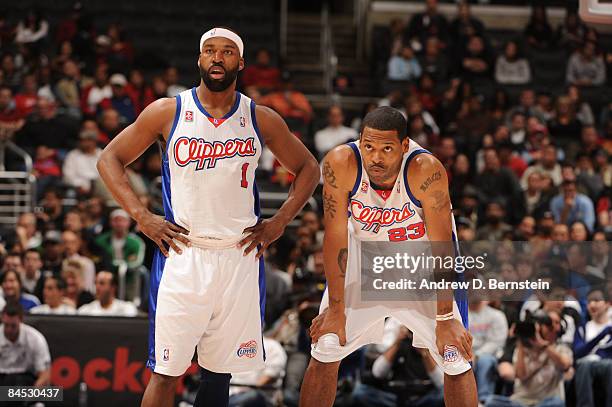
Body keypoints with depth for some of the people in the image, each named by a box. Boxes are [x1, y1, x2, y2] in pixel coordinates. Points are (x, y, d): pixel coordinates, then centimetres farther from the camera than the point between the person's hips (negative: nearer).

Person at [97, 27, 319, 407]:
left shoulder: (261, 120, 5)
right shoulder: (167, 112, 0)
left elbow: (309, 169, 16)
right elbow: (110, 159, 7)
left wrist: (280, 222, 4)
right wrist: (141, 216, -4)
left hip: (239, 257, 2)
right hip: (182, 257, -2)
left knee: (220, 372, 8)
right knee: (165, 373, -6)